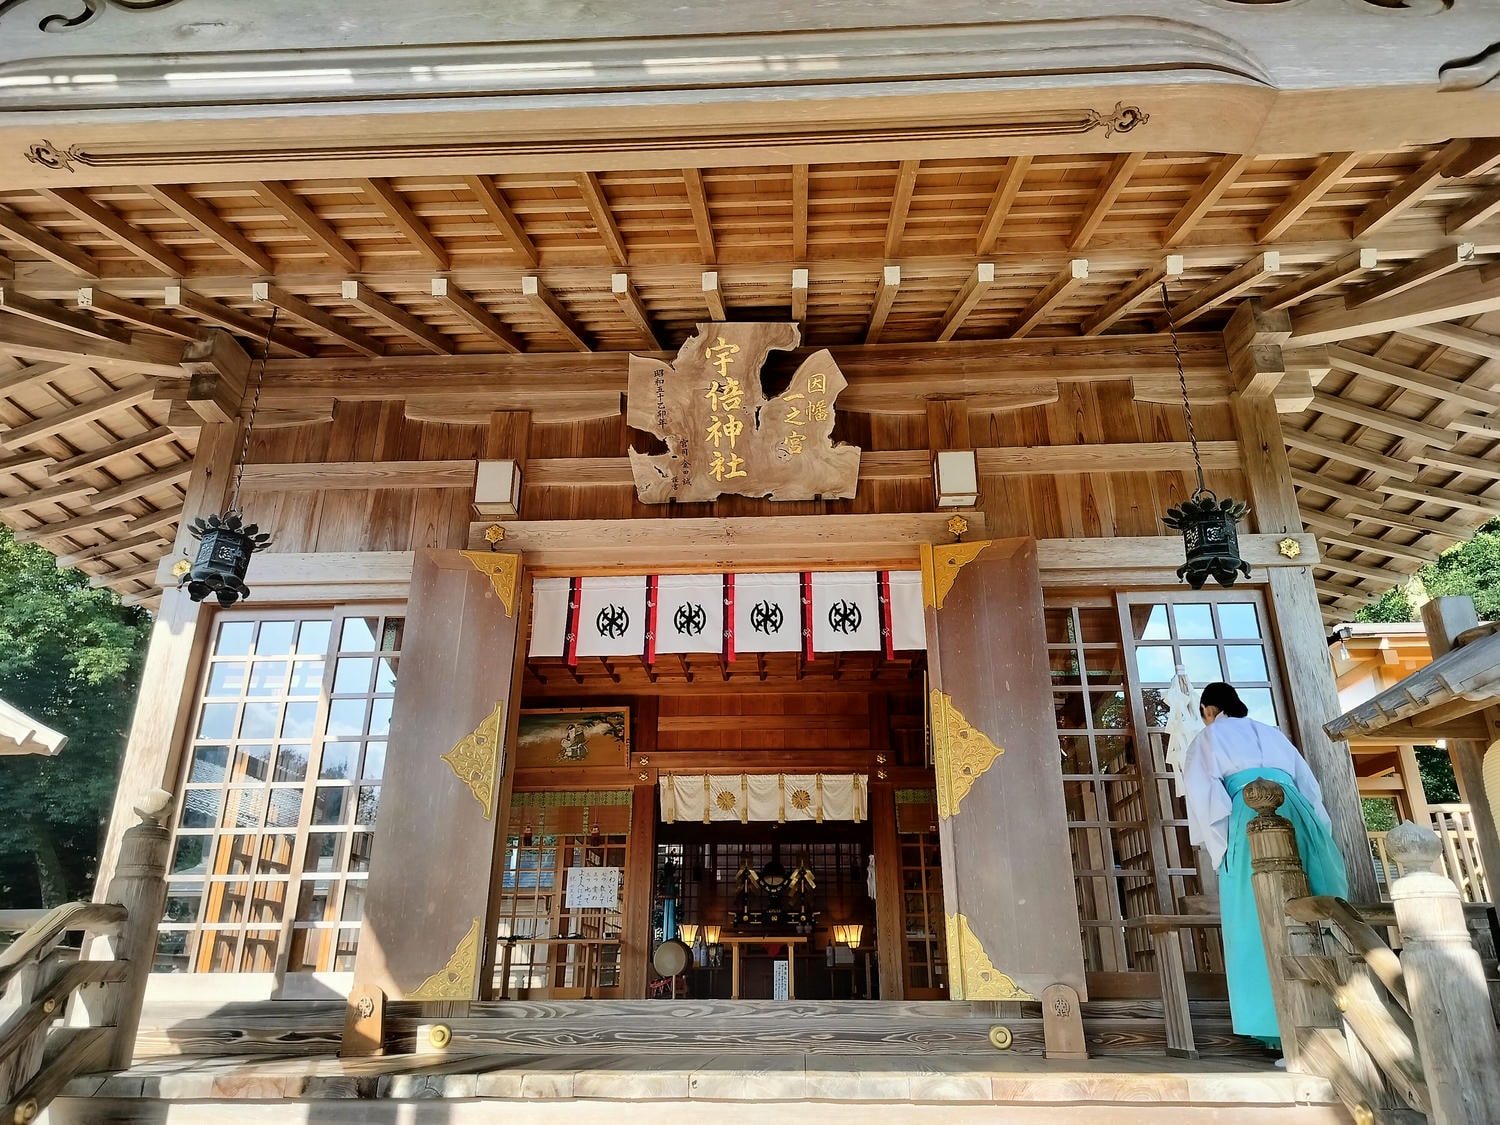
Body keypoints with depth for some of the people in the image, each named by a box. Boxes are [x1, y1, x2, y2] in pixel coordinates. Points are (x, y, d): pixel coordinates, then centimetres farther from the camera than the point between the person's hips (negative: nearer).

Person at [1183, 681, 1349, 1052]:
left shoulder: (1208, 739, 15)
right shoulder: (1272, 733, 29)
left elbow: (1204, 796, 2)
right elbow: (1309, 785, 24)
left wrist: (1222, 848, 1)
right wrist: (1317, 834, 23)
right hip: (1298, 814, 5)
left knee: (1261, 922, -1)